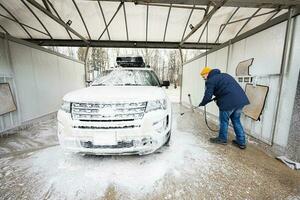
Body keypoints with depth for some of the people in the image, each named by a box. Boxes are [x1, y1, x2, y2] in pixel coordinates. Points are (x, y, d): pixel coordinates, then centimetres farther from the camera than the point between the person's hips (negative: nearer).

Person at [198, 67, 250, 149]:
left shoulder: (210, 81, -4)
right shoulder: (224, 75, 23)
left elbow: (207, 96, -9)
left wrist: (201, 104, 8)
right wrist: (217, 98, 26)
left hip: (228, 102, -8)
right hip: (241, 99, 8)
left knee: (224, 121, 11)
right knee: (236, 121, 20)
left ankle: (222, 139, 28)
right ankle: (241, 142, 27)